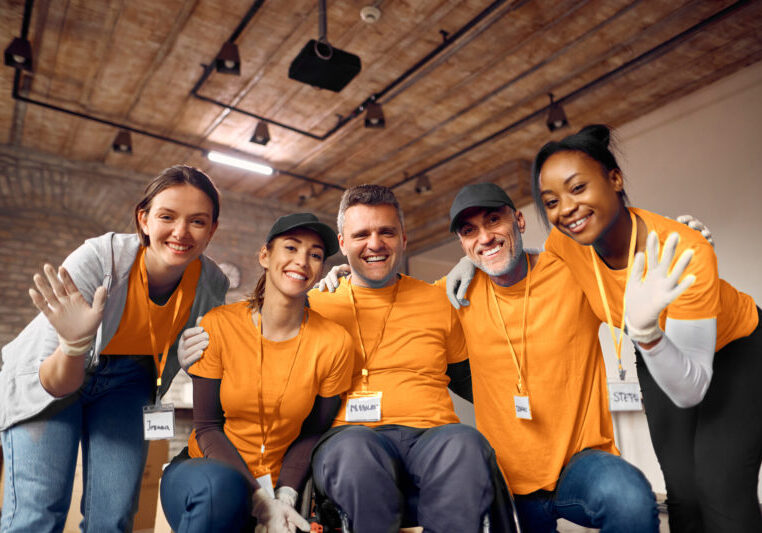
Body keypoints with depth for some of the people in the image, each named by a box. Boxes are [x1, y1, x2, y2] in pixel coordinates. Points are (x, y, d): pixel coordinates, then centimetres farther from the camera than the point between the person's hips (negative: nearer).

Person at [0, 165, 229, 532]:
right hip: (49, 381, -2)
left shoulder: (211, 284, -21)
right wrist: (75, 344, -47)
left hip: (126, 382, 3)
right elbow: (57, 384, -28)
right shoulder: (97, 258, -32)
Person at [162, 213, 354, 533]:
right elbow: (207, 427, -7)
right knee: (218, 486, -32)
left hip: (279, 482, 0)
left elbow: (312, 434, 0)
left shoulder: (334, 343, -10)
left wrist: (285, 496, -14)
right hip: (206, 469, 0)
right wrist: (260, 501, -17)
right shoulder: (218, 325, -10)